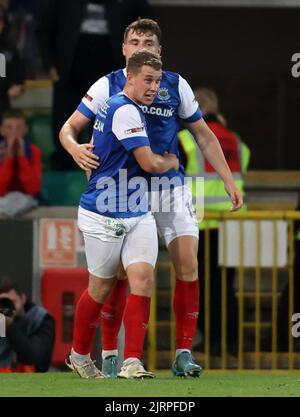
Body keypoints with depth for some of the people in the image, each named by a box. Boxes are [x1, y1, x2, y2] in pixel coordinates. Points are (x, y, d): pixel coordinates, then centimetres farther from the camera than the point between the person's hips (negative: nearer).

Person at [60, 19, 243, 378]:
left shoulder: (176, 86, 4)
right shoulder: (108, 86, -1)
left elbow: (203, 135, 13)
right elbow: (70, 127, 1)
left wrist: (229, 181, 10)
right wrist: (75, 148, -23)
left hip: (170, 185, 2)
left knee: (188, 265, -9)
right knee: (118, 273, -5)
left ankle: (184, 353, -1)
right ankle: (109, 354, 7)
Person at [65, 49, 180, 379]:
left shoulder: (113, 106, 11)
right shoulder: (125, 110, -19)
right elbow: (149, 163, -21)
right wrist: (171, 162, 0)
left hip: (138, 214, 8)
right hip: (105, 216, -8)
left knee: (143, 278, -9)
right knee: (101, 287, 6)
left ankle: (132, 362, -12)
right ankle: (79, 356, 27)